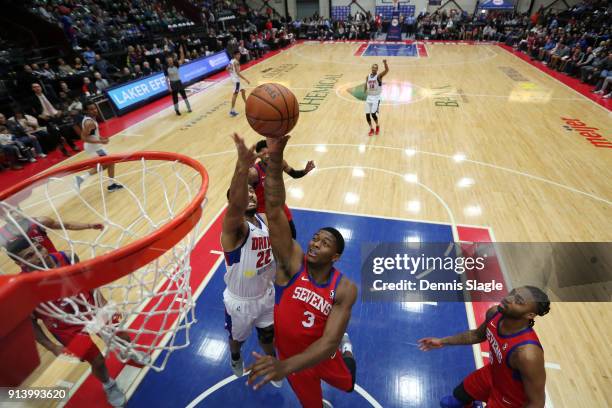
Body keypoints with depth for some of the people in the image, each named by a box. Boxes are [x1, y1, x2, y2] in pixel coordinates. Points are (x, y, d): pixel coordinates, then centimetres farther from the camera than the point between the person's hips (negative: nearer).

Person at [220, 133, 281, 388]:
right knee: (237, 337, 26)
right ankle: (236, 358, 62)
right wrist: (243, 166, -70)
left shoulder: (264, 220, -10)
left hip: (266, 295, 4)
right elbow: (236, 207, -56)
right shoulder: (233, 226, -30)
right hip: (240, 302, -4)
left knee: (268, 336, 26)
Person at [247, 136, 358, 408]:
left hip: (324, 355, 0)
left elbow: (329, 341, -34)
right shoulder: (292, 262, -29)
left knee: (346, 384, 31)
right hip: (289, 355, 0)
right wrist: (275, 159, -53)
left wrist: (286, 366, -51)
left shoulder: (344, 290, -26)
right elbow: (274, 211, -41)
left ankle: (346, 345, 59)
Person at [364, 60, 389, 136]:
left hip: (376, 97, -5)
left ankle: (377, 126, 14)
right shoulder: (368, 76, 7)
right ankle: (371, 129, 18)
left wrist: (385, 63, -43)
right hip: (369, 97, 5)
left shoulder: (379, 76, -8)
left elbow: (387, 70, -25)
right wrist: (365, 90, -7)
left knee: (373, 114, -15)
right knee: (367, 114, 1)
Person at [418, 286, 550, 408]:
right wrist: (443, 341, 2)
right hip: (492, 374, 6)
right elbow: (478, 335, 2)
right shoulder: (494, 313, -21)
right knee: (459, 395, 26)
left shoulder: (527, 353, -41)